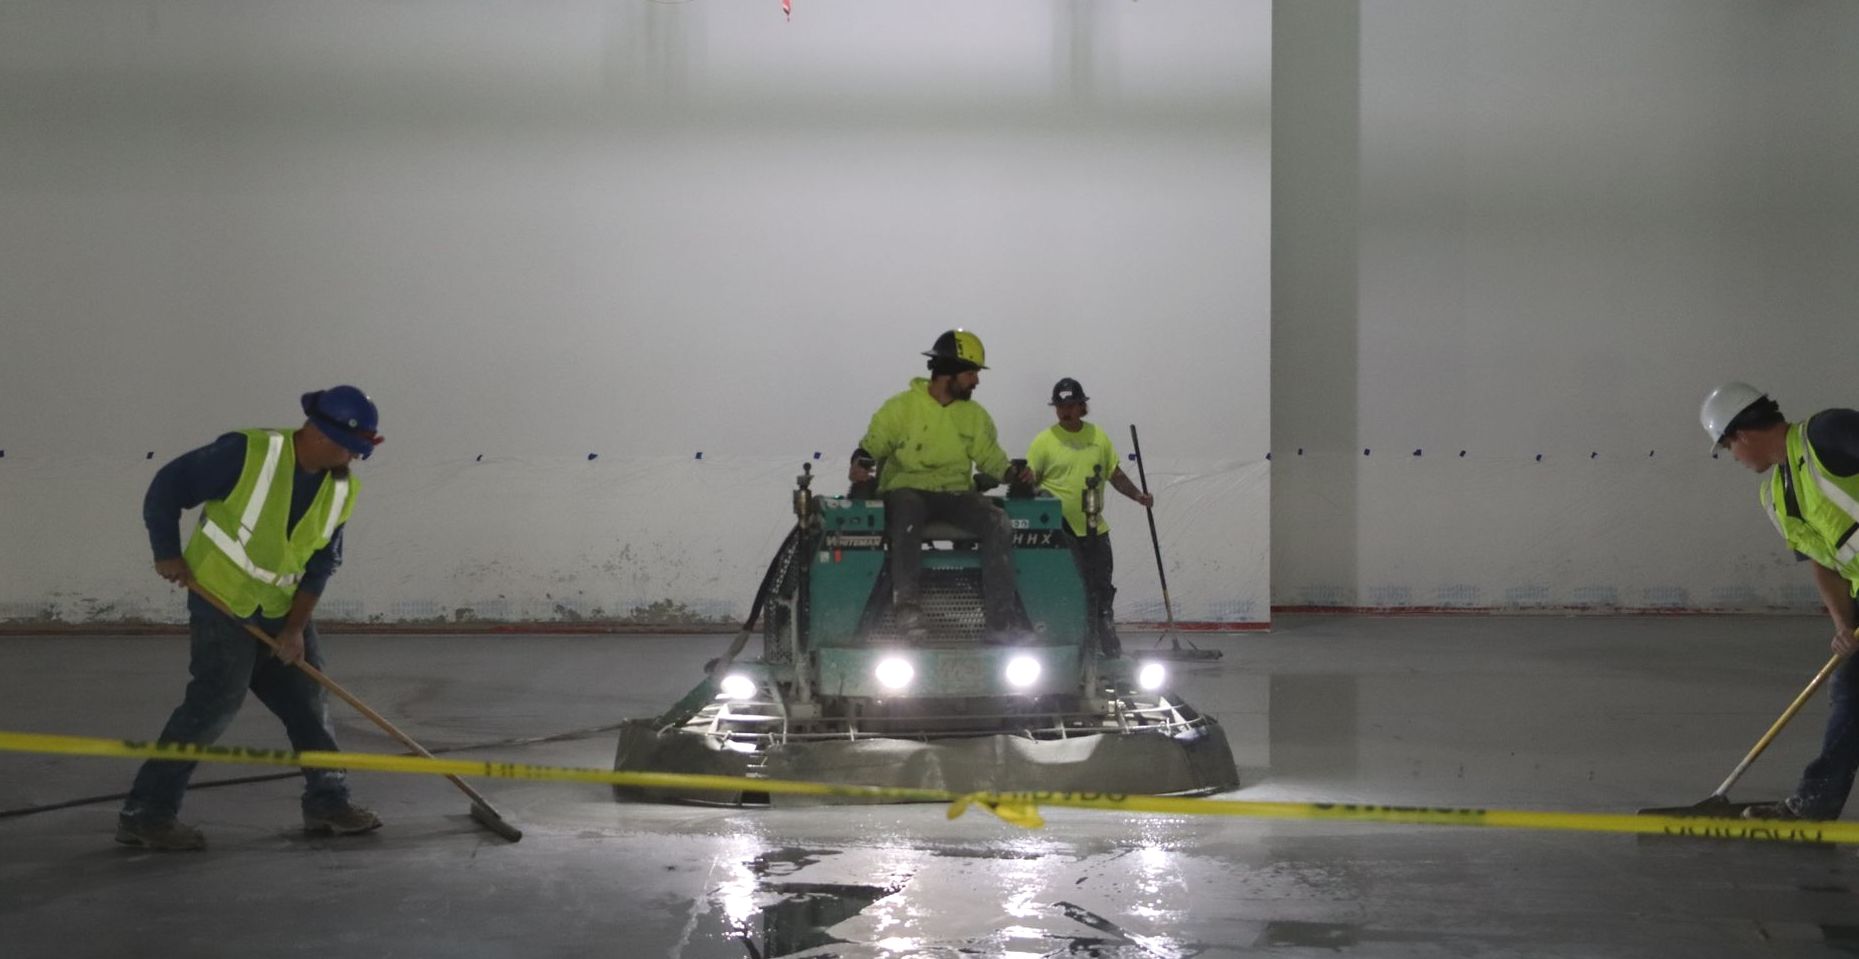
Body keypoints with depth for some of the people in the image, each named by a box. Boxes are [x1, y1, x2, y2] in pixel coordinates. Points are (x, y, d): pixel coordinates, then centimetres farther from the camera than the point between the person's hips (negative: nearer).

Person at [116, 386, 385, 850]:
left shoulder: (341, 489, -2)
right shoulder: (249, 454, -23)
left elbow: (322, 563, 3)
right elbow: (167, 487, -16)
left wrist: (296, 626, -5)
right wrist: (168, 555, -14)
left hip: (280, 607, 7)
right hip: (222, 598, -7)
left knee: (307, 698, 11)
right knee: (217, 698, -15)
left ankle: (327, 802, 26)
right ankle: (145, 813, -9)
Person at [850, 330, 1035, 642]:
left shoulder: (975, 416, 14)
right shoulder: (900, 408, 2)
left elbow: (990, 457, 16)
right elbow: (872, 445, 7)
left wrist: (1012, 473, -5)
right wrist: (861, 464, -15)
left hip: (956, 493, 3)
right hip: (907, 489, -3)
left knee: (997, 522, -26)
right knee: (907, 513, -41)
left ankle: (1001, 620, -29)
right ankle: (906, 604, -48)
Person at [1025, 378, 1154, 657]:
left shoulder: (1098, 437, 9)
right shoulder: (1044, 440, -4)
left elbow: (1115, 474, 15)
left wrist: (1138, 495, 2)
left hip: (1094, 530, 4)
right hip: (1058, 531, -4)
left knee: (1101, 592, 12)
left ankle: (1111, 649, 22)